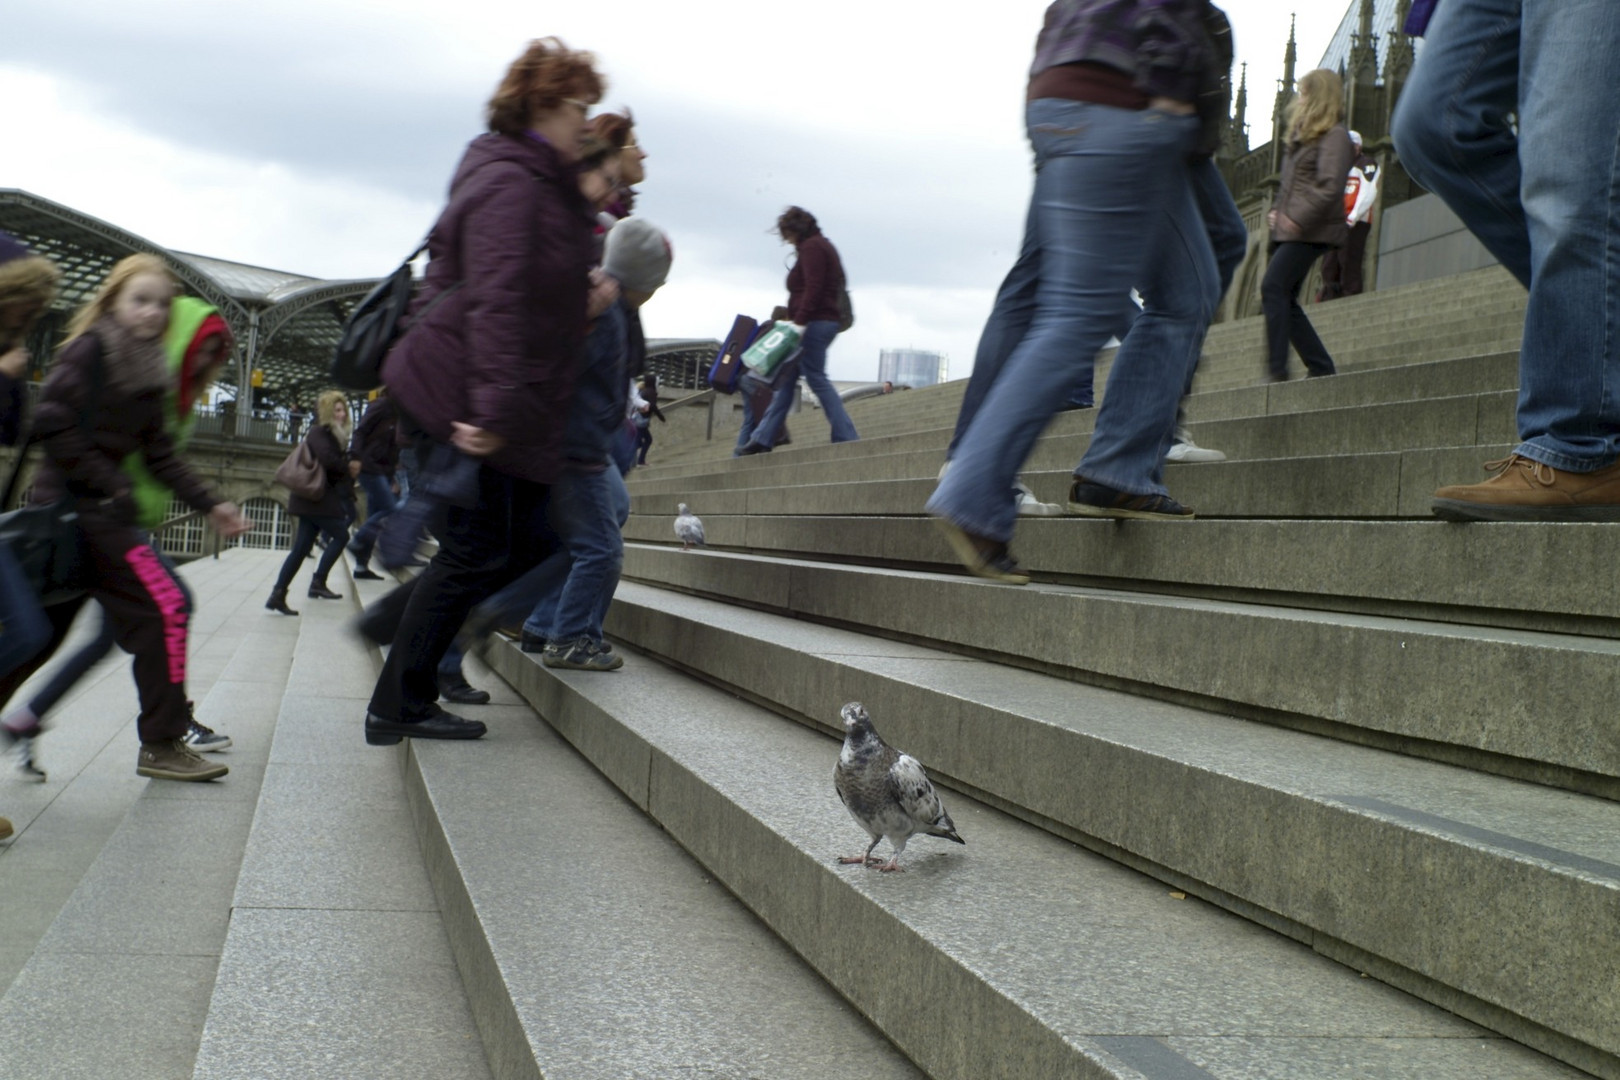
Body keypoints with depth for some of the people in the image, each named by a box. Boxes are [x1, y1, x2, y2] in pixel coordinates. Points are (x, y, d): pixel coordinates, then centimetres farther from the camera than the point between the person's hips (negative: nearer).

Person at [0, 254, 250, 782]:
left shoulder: (148, 371, 14)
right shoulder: (89, 349, -8)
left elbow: (160, 455, 14)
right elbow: (52, 422, -18)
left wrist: (209, 505, 7)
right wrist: (110, 482, -18)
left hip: (97, 506, 8)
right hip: (80, 506, -8)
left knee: (45, 628, 11)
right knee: (164, 608, -8)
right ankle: (162, 743, -2)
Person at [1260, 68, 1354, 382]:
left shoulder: (1335, 136, -7)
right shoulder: (1302, 136, 21)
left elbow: (1330, 186, -18)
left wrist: (1297, 219, -22)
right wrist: (1276, 211, 11)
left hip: (1311, 232, -9)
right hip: (1290, 230, 9)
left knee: (1273, 287, -18)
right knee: (1284, 299, 5)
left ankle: (1277, 370, -19)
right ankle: (1321, 366, 11)